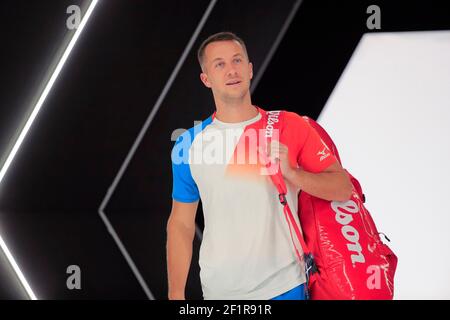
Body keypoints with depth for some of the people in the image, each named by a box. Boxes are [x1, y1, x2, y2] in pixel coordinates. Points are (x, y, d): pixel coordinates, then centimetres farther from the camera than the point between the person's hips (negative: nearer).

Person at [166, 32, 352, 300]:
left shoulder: (289, 127, -2)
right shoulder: (189, 144, 1)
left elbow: (343, 188, -2)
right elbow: (181, 224, 5)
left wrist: (291, 173, -17)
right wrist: (176, 295, 0)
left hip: (284, 287, -1)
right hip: (219, 291, 1)